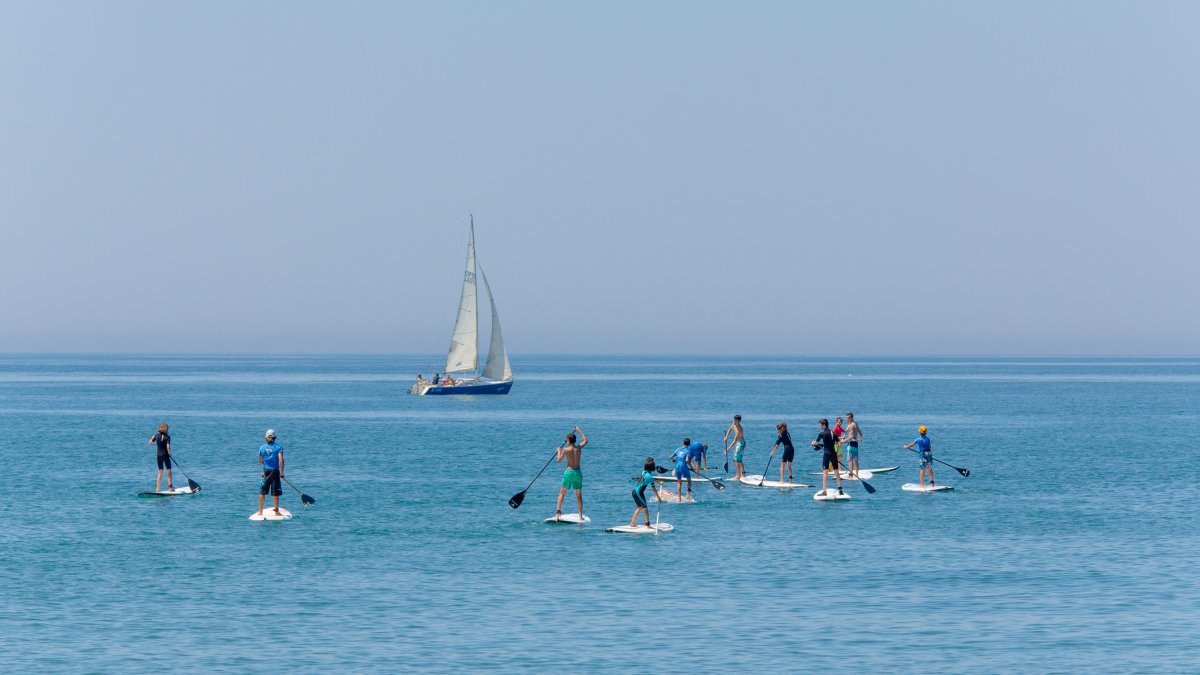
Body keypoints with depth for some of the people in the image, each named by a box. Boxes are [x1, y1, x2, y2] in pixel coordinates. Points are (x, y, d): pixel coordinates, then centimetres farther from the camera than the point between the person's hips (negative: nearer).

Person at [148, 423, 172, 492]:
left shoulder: (157, 436, -1)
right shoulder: (167, 437, -12)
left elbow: (150, 443, 10)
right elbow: (168, 447, -20)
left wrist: (152, 438, 29)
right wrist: (169, 453, -4)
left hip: (159, 455, 4)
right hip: (165, 455, -4)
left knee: (160, 472, 12)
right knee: (168, 471, 6)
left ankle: (157, 488, 8)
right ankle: (170, 488, 4)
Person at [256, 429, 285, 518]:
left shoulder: (262, 447, 3)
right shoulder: (278, 447, -5)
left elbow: (260, 461, 12)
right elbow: (281, 460, -14)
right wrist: (281, 472, -10)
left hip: (265, 471, 2)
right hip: (275, 471, -2)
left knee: (262, 492, 10)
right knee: (275, 493, 2)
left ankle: (260, 512, 13)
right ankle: (276, 511, 5)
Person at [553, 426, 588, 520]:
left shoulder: (566, 450, -9)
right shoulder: (579, 448, 1)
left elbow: (559, 460, 0)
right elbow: (585, 440, 21)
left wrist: (559, 451, 16)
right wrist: (579, 431, 30)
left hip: (569, 472, -3)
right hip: (578, 472, 3)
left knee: (562, 493, 7)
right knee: (579, 495, 5)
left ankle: (558, 512, -2)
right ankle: (580, 515, 1)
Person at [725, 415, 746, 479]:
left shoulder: (739, 430, -28)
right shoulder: (734, 424, -2)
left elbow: (734, 441, -28)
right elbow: (730, 429, 20)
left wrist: (727, 450, -28)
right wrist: (726, 437, 6)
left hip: (741, 443, -10)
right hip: (738, 443, 10)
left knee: (736, 459, -16)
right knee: (739, 460, 14)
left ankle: (738, 476, -20)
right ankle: (743, 475, 19)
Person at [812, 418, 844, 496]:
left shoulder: (822, 433, -8)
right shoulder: (833, 433, 7)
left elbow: (815, 443, -1)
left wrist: (813, 443, 22)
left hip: (827, 454, -5)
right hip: (834, 454, 5)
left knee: (825, 472, -3)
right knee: (836, 472, 11)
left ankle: (824, 490, -6)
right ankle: (840, 490, 15)